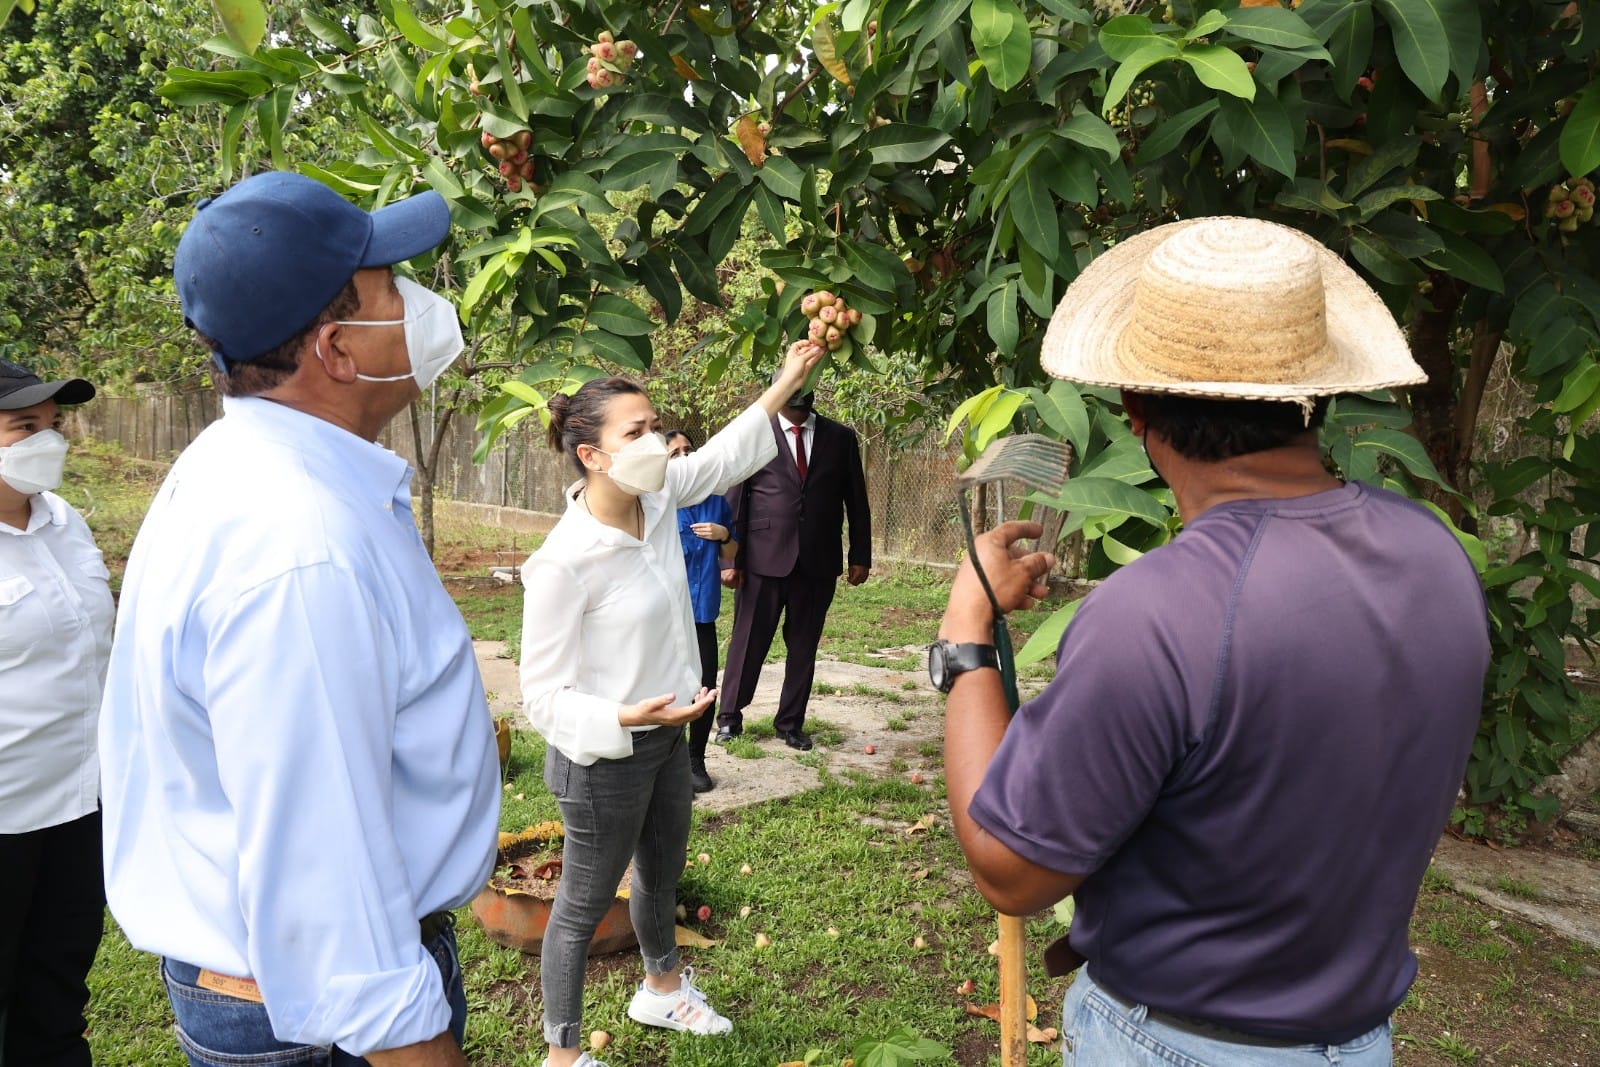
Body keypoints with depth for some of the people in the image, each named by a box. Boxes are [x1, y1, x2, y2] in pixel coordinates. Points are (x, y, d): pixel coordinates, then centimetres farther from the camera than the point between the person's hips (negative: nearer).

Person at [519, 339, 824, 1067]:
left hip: (665, 737, 8)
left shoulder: (657, 501, -7)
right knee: (585, 904, 11)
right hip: (602, 757, -8)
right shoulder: (565, 562, -28)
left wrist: (787, 381, 11)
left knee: (662, 876, 28)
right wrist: (625, 719, -37)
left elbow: (724, 456, 12)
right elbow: (545, 695, -22)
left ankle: (663, 990, 54)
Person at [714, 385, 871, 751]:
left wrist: (860, 555, 5)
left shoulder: (840, 438, 7)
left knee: (804, 645, 10)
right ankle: (730, 717, 20)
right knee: (748, 641, 5)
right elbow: (735, 500, -1)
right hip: (764, 557, -2)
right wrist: (732, 559, -5)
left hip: (819, 561, 2)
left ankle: (791, 722, 24)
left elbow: (856, 501, 9)